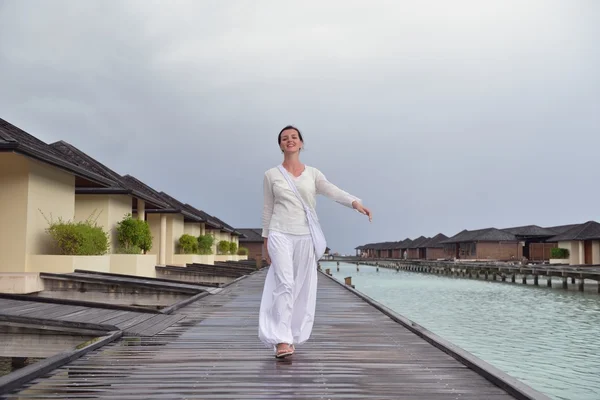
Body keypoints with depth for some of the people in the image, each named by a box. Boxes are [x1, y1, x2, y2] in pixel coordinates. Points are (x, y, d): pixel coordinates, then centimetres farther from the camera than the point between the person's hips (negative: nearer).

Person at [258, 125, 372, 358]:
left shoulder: (312, 174, 9)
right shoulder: (271, 175, 7)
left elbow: (333, 192, -7)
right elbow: (267, 209, 10)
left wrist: (355, 202, -26)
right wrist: (265, 240, 7)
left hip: (305, 237, 2)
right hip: (279, 235, -2)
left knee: (302, 288, 4)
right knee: (285, 284, -16)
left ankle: (292, 337, 17)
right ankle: (281, 340, -17)